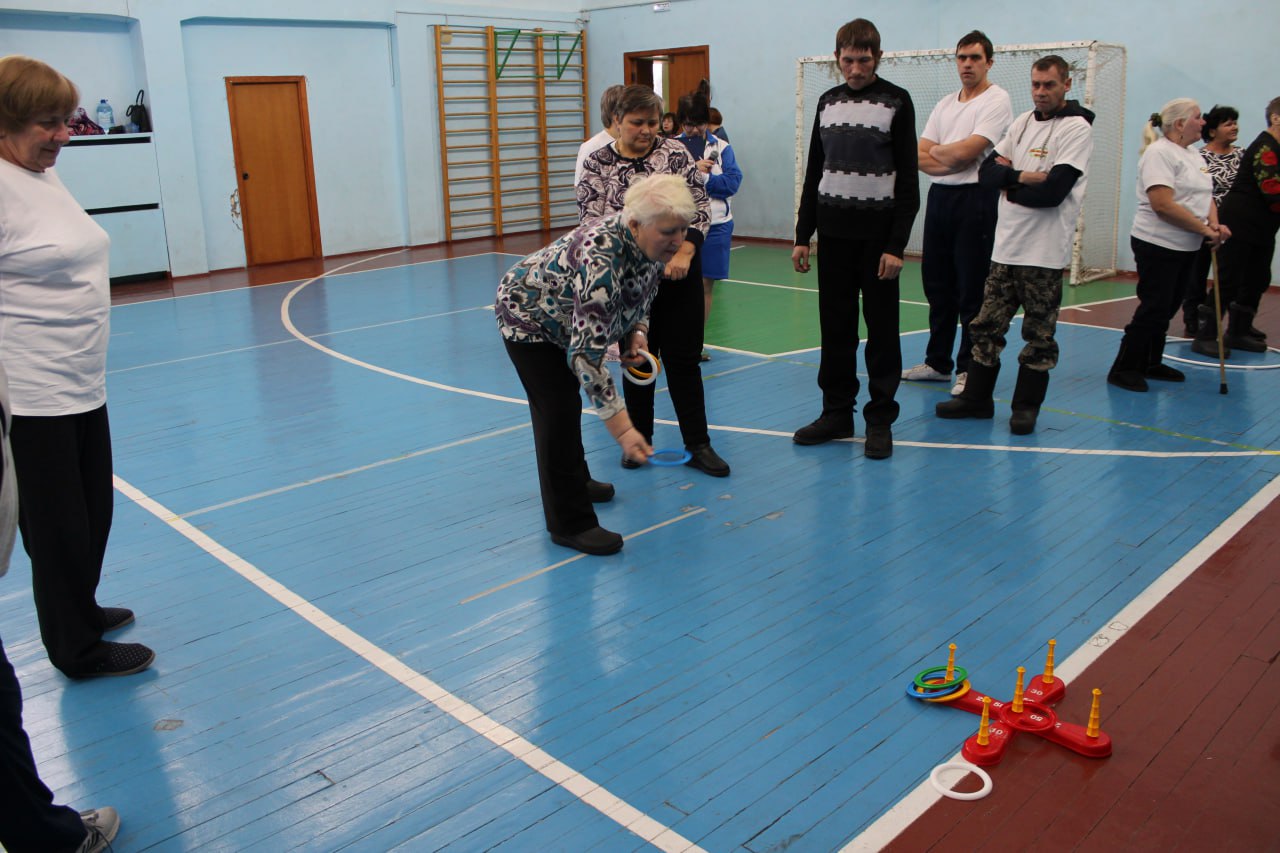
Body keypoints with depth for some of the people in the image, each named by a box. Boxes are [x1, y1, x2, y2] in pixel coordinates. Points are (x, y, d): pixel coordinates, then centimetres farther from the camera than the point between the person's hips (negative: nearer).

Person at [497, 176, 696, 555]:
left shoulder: (650, 246, -17)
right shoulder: (602, 257, -42)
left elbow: (641, 295, 7)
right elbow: (586, 353, -44)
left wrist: (636, 332, -11)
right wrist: (621, 428, -45)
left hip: (565, 318, 8)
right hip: (527, 315, -8)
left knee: (568, 401, 22)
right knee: (558, 413, -10)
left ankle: (575, 480, 42)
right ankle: (569, 524, -1)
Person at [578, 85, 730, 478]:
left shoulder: (675, 153, 0)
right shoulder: (596, 164, 0)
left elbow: (699, 206, -2)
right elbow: (591, 224, -4)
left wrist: (684, 253, -15)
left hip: (678, 272, 0)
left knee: (683, 358, 4)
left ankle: (698, 445, 11)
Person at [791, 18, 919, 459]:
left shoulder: (896, 101, -4)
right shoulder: (828, 101, 10)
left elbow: (908, 179, -7)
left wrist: (897, 244, -14)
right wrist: (803, 235, 8)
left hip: (878, 233, -4)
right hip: (834, 231, 4)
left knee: (881, 328, 2)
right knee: (835, 326, 7)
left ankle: (880, 419, 10)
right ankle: (837, 412, 18)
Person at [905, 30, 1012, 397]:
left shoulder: (996, 100, -5)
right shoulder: (945, 104, 16)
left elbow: (966, 150, -17)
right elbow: (919, 157, 6)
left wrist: (937, 151, 1)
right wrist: (952, 161, -10)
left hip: (975, 200, -7)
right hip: (939, 197, 7)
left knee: (972, 290, -3)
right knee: (937, 284, 11)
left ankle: (969, 369, 5)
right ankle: (937, 363, 21)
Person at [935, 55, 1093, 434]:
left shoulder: (1077, 128, -7)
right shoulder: (1023, 122, 13)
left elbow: (1055, 190, -18)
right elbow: (987, 171, 4)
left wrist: (1010, 185, -7)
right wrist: (1025, 177, -12)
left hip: (1044, 252, -6)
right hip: (1006, 245, 6)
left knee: (1039, 335, 3)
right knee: (986, 324, 8)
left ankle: (1027, 406, 13)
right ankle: (977, 397, 19)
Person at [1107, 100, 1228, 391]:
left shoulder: (1194, 157, 17)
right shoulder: (1159, 153, -13)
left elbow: (1205, 197, 18)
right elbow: (1162, 205, -23)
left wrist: (1215, 225, -3)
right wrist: (1204, 229, -17)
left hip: (1187, 248, 9)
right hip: (1158, 246, -9)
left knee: (1166, 311, 13)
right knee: (1153, 310, -7)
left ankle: (1151, 364, 24)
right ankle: (1123, 369, 1)